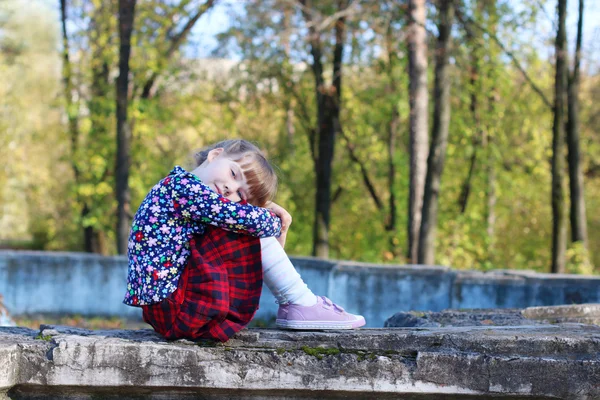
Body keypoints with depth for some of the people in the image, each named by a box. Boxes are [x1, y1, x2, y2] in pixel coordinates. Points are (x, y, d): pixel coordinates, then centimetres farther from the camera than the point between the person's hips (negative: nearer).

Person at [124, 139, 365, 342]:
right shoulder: (181, 183, -14)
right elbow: (251, 219, -18)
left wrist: (267, 207, 4)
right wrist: (278, 224, 2)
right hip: (173, 310, -10)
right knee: (252, 227, -11)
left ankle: (290, 304, 12)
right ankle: (303, 305, -1)